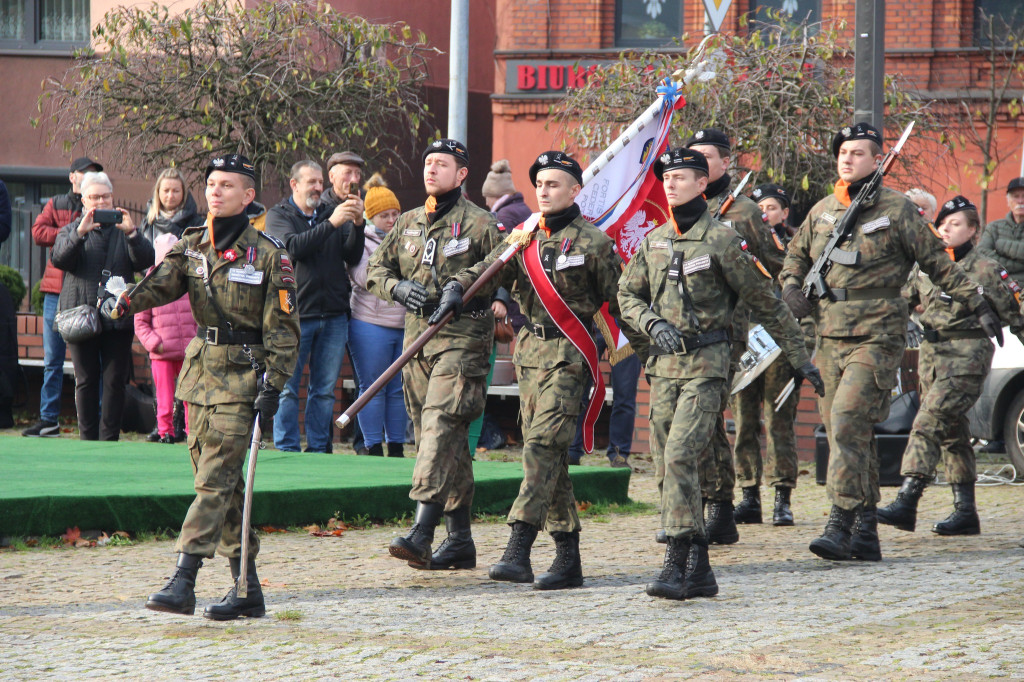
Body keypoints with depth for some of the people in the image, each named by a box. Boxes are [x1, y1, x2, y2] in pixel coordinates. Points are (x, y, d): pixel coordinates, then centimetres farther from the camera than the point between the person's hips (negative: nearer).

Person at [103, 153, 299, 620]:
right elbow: (162, 281, -8)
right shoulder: (192, 245, 10)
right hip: (200, 371, 6)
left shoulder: (268, 254, -5)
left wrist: (272, 388, -12)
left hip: (242, 376, -6)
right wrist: (125, 301, -30)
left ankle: (182, 582, -18)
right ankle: (247, 589, 15)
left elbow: (283, 328, -5)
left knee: (216, 479, -12)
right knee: (220, 481, 8)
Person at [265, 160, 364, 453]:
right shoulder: (278, 216, 4)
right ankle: (286, 448, 5)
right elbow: (293, 247, -15)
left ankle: (319, 448, 13)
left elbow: (352, 257, 6)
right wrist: (331, 224, -22)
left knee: (325, 389, 6)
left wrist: (357, 224, -10)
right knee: (288, 387, -2)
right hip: (294, 314, -4)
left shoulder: (332, 215, 15)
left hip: (333, 316, 4)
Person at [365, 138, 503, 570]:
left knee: (441, 427, -20)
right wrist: (398, 287, -4)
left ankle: (421, 533, -29)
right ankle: (460, 541, 14)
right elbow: (376, 270, 17)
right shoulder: (408, 223, 16)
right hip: (417, 336, 7)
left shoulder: (478, 225, -2)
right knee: (439, 438, 8)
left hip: (461, 338, -7)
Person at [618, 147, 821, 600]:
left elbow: (766, 304, -1)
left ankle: (676, 564, -21)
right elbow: (628, 296, 16)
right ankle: (699, 570, 12)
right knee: (667, 469, 5)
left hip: (705, 364, -6)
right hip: (663, 364, 6)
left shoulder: (722, 240, -6)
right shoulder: (653, 241, 11)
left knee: (679, 456, -20)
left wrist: (801, 359, 1)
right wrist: (654, 324, -6)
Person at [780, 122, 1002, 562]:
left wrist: (978, 306, 3)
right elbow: (797, 255, 28)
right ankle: (866, 532, 13)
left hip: (877, 337, -6)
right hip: (830, 338, 6)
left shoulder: (896, 210, -2)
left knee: (848, 423, -19)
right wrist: (791, 286, 8)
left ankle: (841, 524, -20)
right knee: (846, 434, 6)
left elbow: (937, 262, 3)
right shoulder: (822, 212, 12)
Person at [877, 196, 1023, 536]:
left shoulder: (984, 270, -4)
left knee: (929, 422, -17)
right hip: (932, 352, 7)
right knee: (952, 431, 10)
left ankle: (906, 502, -23)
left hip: (966, 357, -7)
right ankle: (965, 512, 15)